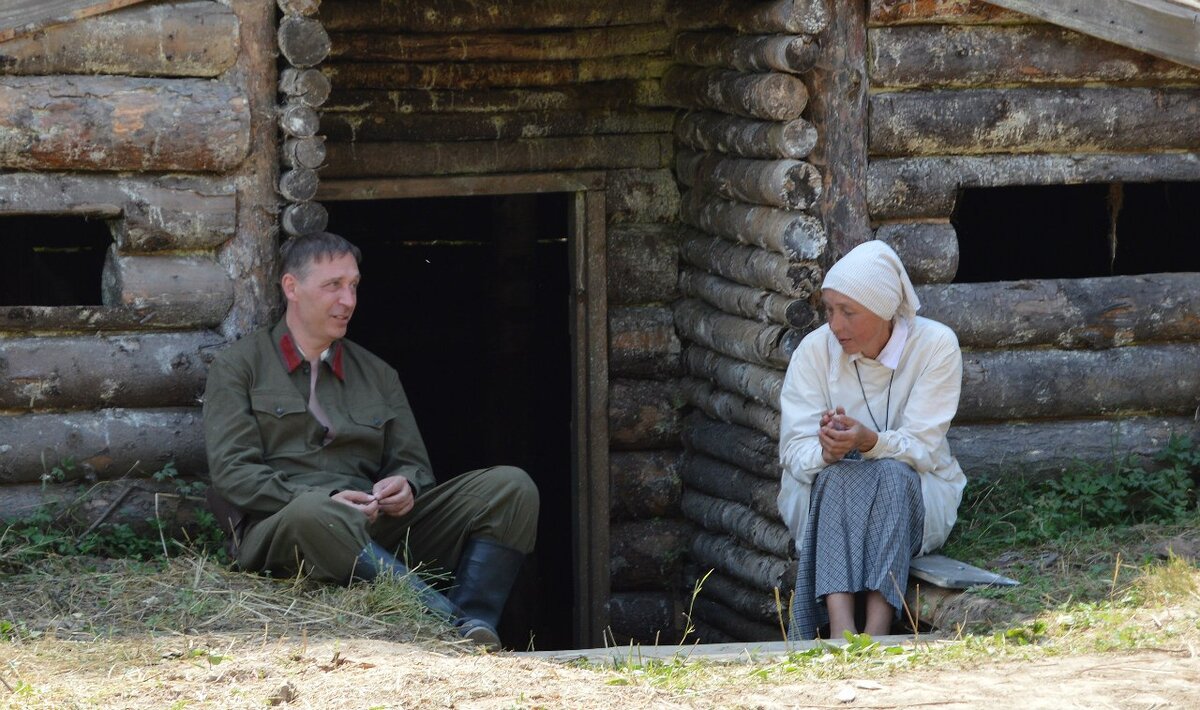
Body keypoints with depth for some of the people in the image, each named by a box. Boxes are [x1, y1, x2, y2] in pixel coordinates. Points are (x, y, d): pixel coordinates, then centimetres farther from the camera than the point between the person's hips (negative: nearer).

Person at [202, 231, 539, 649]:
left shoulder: (378, 375, 26)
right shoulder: (238, 368, 11)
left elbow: (414, 464, 23)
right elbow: (232, 471, -2)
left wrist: (405, 485, -5)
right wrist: (324, 501, -17)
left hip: (375, 527, 5)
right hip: (277, 529, -5)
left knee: (511, 487, -15)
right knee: (313, 515, -43)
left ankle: (475, 628, -39)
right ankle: (457, 625, -47)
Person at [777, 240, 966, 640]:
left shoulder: (935, 345, -10)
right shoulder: (816, 349, -6)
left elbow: (922, 447, -15)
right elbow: (794, 451, -10)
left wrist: (870, 441, -37)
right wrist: (826, 450, -35)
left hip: (913, 496, -1)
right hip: (826, 494, 1)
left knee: (892, 473, -34)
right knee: (838, 476, -33)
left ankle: (877, 632, -49)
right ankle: (841, 629, -53)